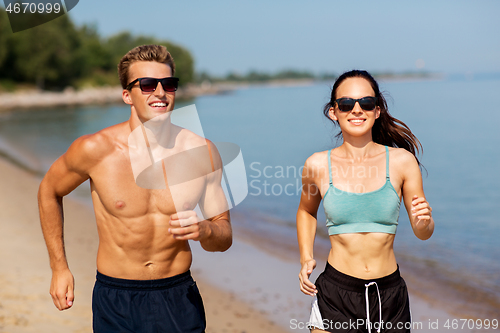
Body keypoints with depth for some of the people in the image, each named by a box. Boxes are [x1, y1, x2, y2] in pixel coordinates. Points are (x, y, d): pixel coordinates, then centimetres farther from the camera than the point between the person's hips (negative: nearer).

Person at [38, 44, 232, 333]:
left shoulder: (202, 152, -9)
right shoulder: (95, 149, -14)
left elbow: (225, 237, 0)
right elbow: (49, 191, 7)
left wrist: (204, 230, -23)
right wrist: (60, 268, 7)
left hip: (179, 298, 1)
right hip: (115, 300, -1)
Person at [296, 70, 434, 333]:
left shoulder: (402, 161, -4)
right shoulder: (318, 165, -4)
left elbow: (423, 233, 4)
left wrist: (423, 220, -18)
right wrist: (305, 259, 4)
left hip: (390, 297, 1)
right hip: (335, 295, -1)